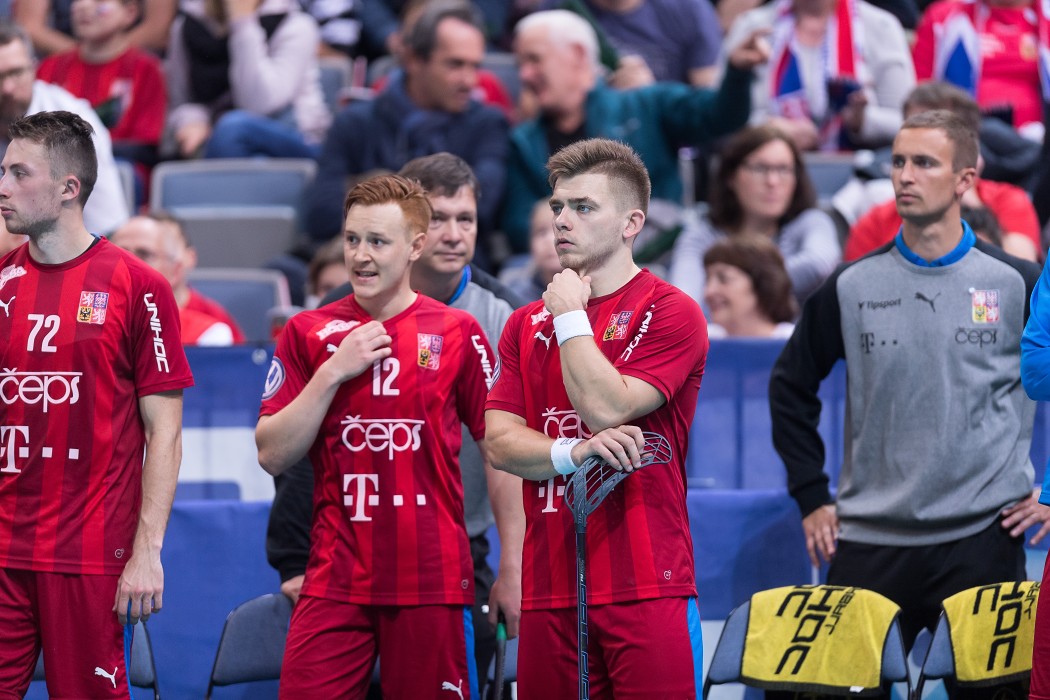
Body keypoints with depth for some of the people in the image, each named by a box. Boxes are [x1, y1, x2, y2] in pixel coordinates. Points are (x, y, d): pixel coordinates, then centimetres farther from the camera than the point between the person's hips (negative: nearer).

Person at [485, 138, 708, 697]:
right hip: (549, 586, 5)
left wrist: (569, 316, -4)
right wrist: (574, 452, -12)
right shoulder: (526, 325, 16)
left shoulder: (670, 313, -2)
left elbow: (607, 408, -14)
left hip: (646, 585, -5)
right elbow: (499, 442, 6)